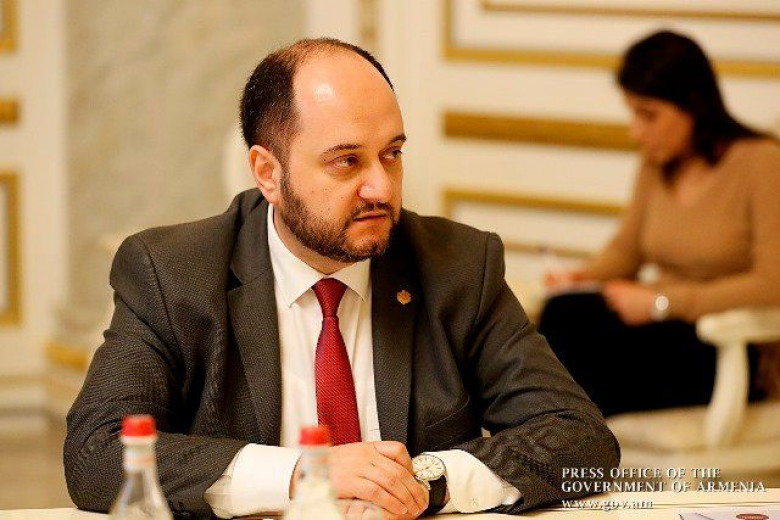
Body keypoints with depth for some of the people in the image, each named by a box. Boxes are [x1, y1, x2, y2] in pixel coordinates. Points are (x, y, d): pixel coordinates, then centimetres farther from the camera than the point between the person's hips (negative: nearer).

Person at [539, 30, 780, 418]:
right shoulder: (658, 164, 10)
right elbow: (626, 249, 21)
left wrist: (662, 302, -18)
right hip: (661, 335, 6)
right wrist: (581, 278, -2)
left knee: (569, 316, -29)